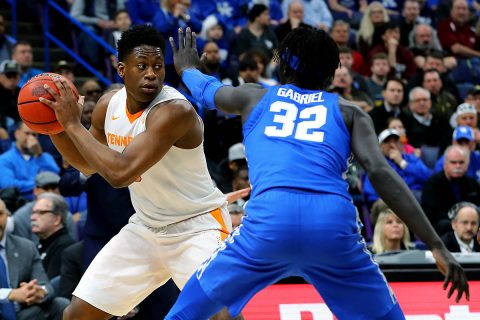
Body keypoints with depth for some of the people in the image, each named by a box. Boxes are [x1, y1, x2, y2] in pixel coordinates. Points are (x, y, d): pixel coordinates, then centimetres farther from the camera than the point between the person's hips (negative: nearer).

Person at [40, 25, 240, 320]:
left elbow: (120, 173, -35)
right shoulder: (109, 105, -4)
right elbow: (89, 165, 14)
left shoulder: (175, 110, -28)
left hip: (198, 226, -7)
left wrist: (73, 123, -27)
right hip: (146, 227, 7)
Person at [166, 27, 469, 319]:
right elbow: (380, 172, 6)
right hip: (335, 223, 0)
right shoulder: (349, 112, 23)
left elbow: (205, 87, 49)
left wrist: (187, 68, 74)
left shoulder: (254, 97, 28)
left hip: (269, 220, 0)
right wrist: (437, 245, 0)